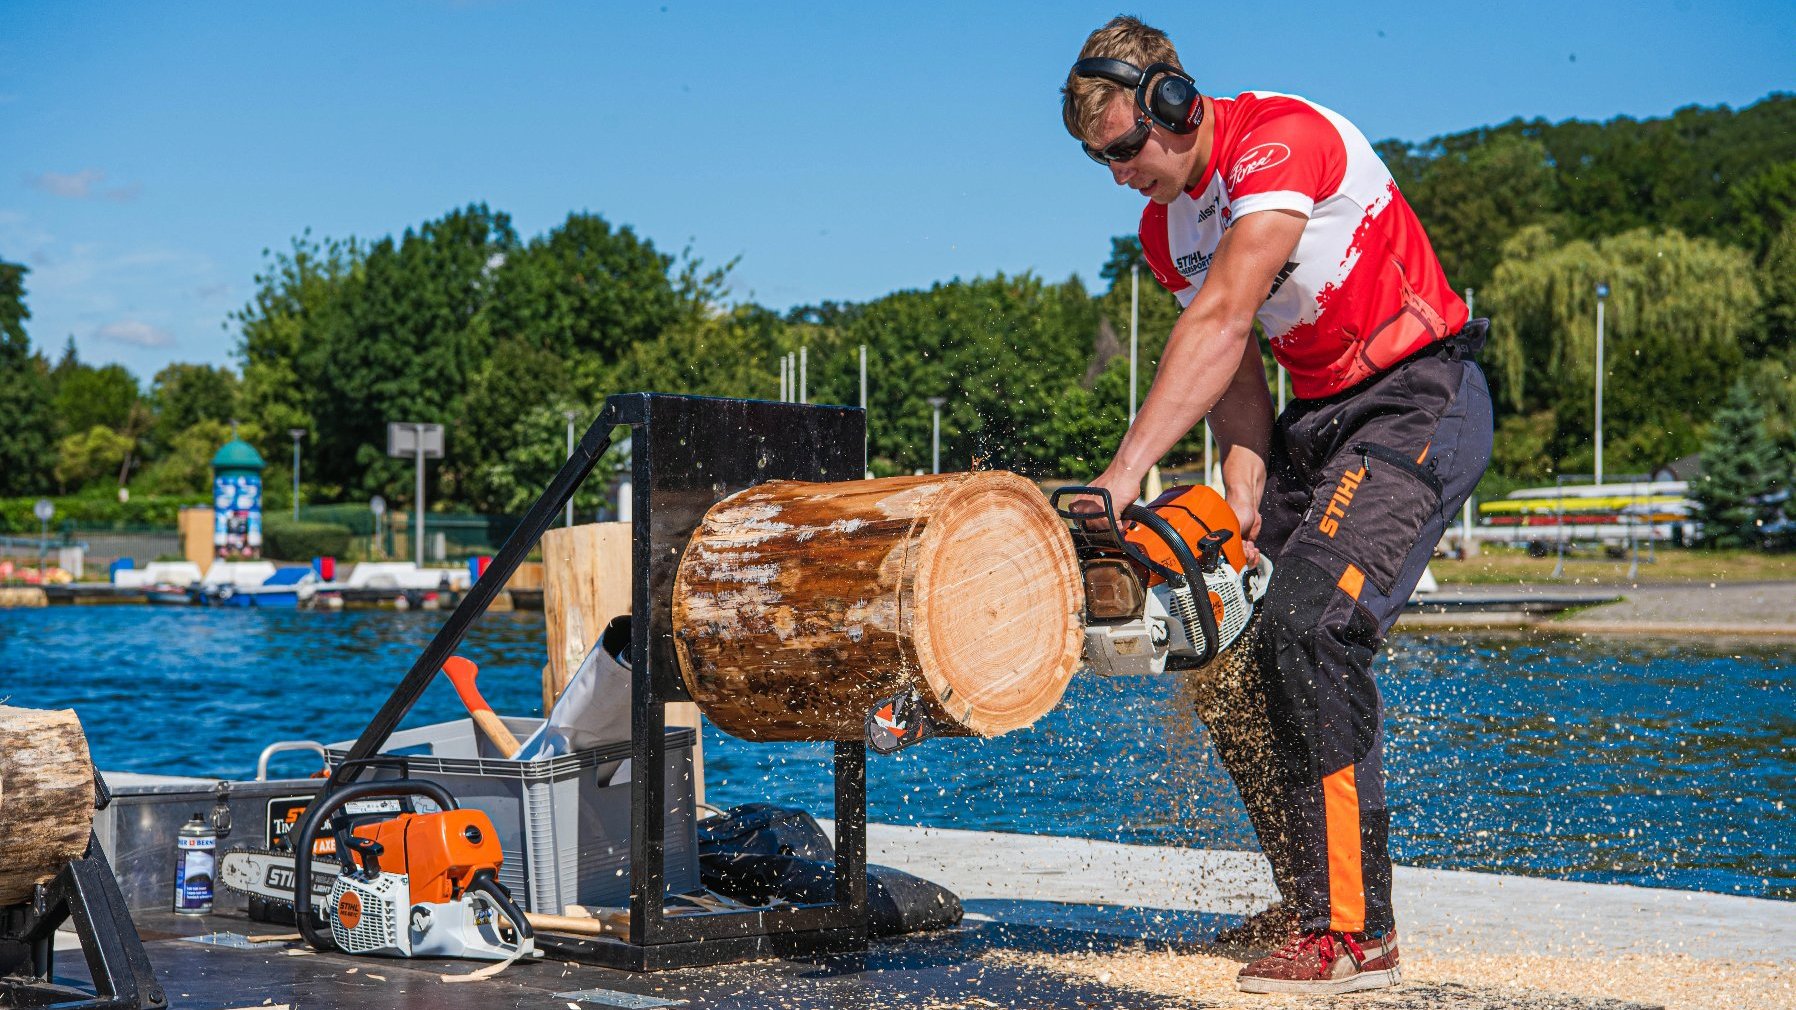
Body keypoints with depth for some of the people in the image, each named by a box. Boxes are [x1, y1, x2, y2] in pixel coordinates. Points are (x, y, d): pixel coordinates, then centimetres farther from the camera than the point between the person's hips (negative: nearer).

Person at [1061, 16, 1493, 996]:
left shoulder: (1281, 138, -21)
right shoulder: (1164, 228, 7)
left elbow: (1221, 324, -31)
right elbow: (1237, 379, 3)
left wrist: (1124, 474, -36)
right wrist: (1243, 508, -14)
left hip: (1421, 402, -9)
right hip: (1319, 420, 9)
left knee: (1309, 622, -24)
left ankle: (1355, 931, -20)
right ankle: (1310, 905, 11)